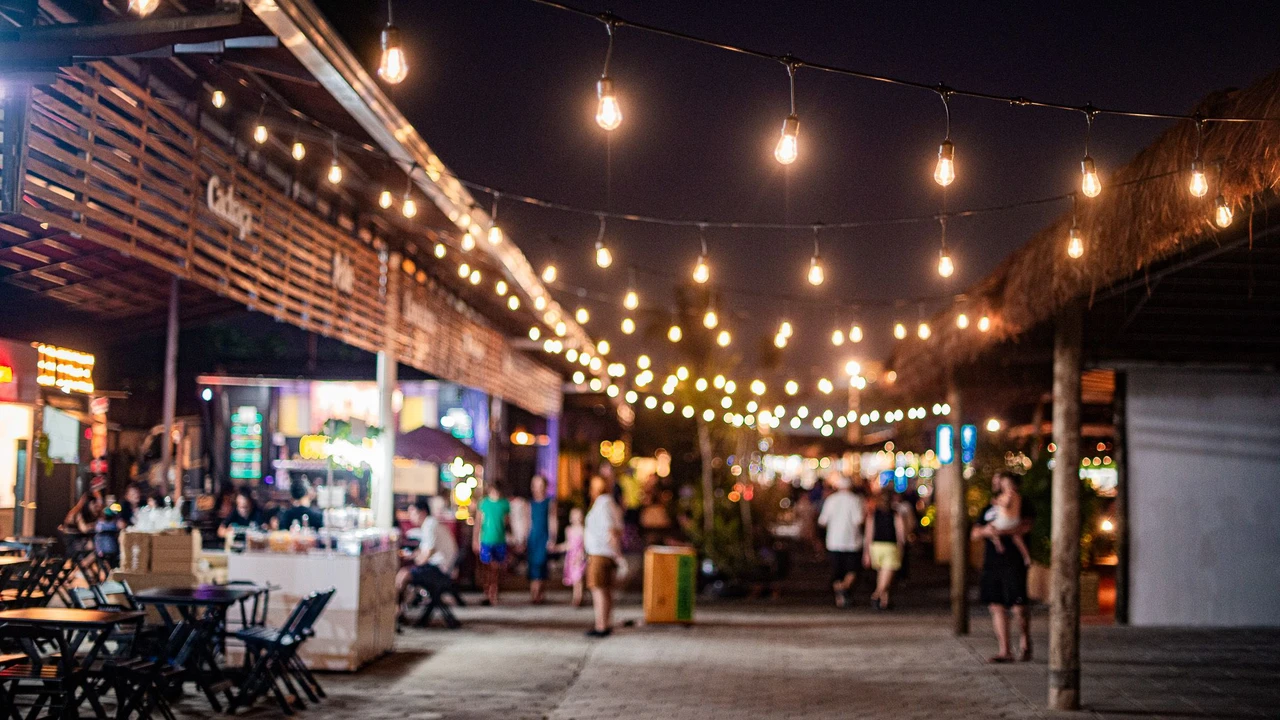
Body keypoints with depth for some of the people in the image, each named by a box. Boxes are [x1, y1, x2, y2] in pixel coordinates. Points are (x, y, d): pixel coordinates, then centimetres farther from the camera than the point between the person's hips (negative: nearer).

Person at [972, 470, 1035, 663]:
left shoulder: (1021, 506, 4)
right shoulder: (988, 509, 21)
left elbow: (1025, 526, -15)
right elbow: (974, 533, 12)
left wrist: (1001, 531, -25)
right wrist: (987, 531, -10)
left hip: (1013, 563, -6)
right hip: (990, 565, 6)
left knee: (1018, 607, -9)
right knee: (996, 607, 2)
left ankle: (1025, 643, 15)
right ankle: (1005, 651, 6)